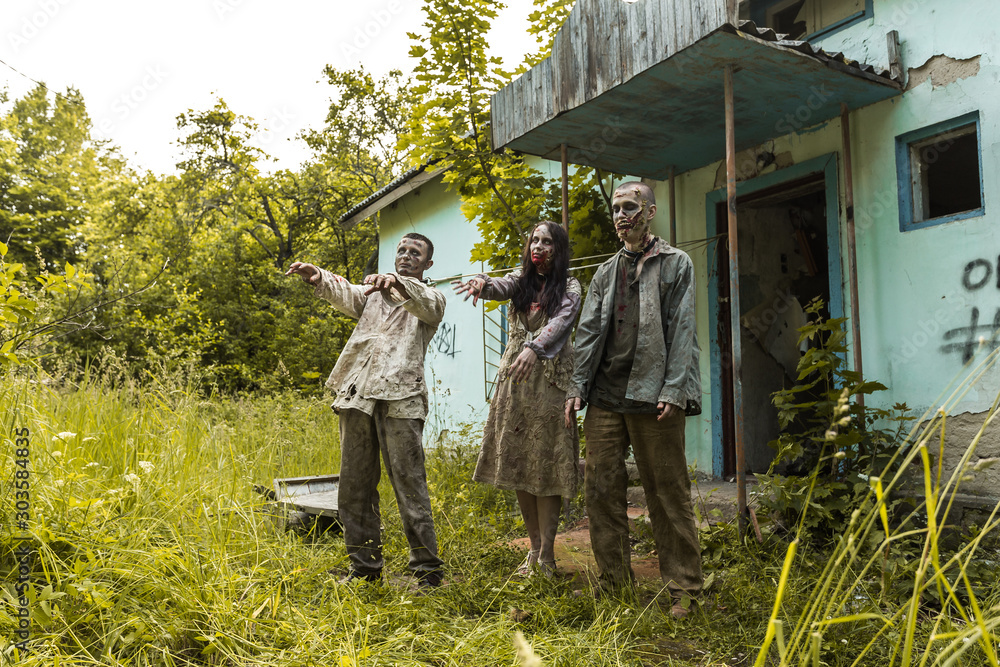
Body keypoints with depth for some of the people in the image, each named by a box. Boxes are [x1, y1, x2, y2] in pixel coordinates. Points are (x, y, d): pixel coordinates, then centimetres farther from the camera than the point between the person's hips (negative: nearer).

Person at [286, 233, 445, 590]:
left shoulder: (430, 298, 13)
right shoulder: (373, 292, 23)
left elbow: (426, 304, -13)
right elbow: (345, 295, 2)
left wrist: (397, 283, -33)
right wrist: (319, 278, -20)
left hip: (401, 399, -4)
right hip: (357, 398, 5)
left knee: (409, 485, -6)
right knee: (354, 486, 8)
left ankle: (427, 569, 3)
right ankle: (365, 566, 20)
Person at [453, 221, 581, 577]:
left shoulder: (569, 287, 3)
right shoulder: (520, 280, 15)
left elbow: (561, 321, -16)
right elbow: (501, 288, -7)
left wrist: (534, 348, -35)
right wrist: (481, 283, -31)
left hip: (549, 379, -4)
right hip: (513, 378, 4)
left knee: (546, 465, -5)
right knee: (517, 464, 5)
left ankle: (546, 554, 1)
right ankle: (534, 547, 16)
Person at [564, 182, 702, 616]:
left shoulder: (675, 263, 5)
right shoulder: (606, 272, 19)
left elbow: (682, 330, -3)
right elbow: (589, 331, 16)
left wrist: (674, 390, -13)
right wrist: (577, 386, 7)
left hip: (653, 399, -5)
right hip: (605, 397, 5)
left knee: (668, 495, 1)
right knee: (601, 490, 5)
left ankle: (683, 587, 13)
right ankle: (614, 581, 18)